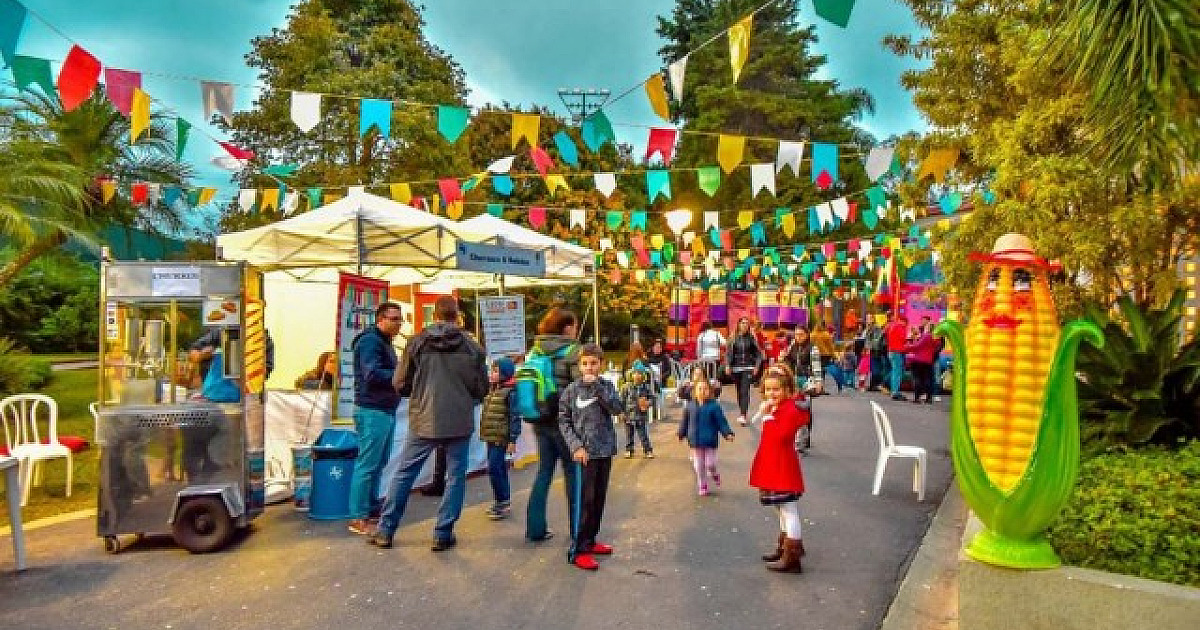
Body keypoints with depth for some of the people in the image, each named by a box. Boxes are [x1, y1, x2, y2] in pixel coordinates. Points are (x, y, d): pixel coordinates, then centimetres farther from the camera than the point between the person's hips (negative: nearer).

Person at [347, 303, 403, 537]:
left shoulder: (384, 342, 20)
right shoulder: (370, 341, -11)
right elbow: (372, 374, -21)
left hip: (386, 410, 10)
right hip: (373, 411, -10)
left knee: (379, 463, 15)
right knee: (367, 464, -6)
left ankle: (371, 508, 26)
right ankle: (358, 518, 0)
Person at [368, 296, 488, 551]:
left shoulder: (417, 343, -5)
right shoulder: (471, 346, -5)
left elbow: (399, 383, 0)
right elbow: (482, 388, 0)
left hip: (423, 420, 1)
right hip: (459, 422, -1)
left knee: (403, 474, 14)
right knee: (455, 477, 11)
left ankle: (385, 531, 20)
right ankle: (443, 534, 12)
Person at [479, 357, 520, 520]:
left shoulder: (510, 392, -13)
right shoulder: (491, 390, 13)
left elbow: (515, 417, -16)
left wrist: (513, 439, -19)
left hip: (501, 438, -9)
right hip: (491, 437, 9)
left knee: (494, 469, -10)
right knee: (499, 470, 15)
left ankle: (503, 502, 1)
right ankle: (502, 502, 24)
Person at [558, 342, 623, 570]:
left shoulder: (607, 386, 6)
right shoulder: (571, 390, -1)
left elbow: (617, 408, -9)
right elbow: (563, 421, 0)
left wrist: (597, 387, -15)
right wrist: (576, 446, -10)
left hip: (605, 451, 4)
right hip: (585, 453, -4)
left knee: (599, 498, 12)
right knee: (585, 500, -6)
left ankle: (590, 540, 26)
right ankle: (578, 550, 0)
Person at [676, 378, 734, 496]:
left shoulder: (714, 406, -8)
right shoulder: (691, 405, 1)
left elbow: (721, 421, -6)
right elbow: (685, 421, 13)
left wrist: (728, 433, -15)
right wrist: (681, 434, 19)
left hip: (710, 441, -3)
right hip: (695, 442, 3)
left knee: (710, 464, 0)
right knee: (698, 466, 9)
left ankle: (715, 475, 33)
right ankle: (702, 486, 25)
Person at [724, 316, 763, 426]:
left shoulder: (752, 338, 1)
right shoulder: (734, 338, 3)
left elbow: (758, 353, 6)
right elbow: (729, 352, 4)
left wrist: (756, 366, -2)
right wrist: (727, 365, -6)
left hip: (748, 368, -2)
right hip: (736, 368, 2)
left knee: (745, 391, -14)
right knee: (739, 391, 10)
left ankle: (743, 415, -20)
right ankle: (741, 413, 24)